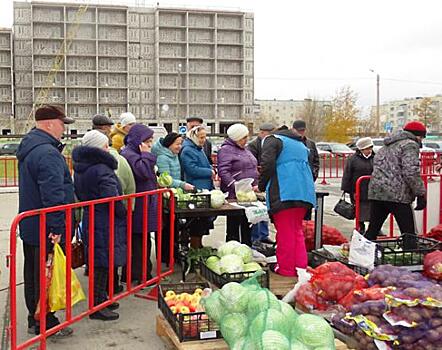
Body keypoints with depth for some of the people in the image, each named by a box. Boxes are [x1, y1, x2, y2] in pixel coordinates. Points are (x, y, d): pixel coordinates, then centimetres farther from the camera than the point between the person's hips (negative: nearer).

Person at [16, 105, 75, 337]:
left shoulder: (28, 147, 12)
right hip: (46, 230, -10)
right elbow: (53, 194, -29)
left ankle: (35, 319, 31)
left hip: (30, 227, 10)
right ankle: (46, 324, 12)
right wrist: (57, 227, -25)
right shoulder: (47, 153, -22)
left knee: (33, 275, 18)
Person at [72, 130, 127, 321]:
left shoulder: (79, 168, 9)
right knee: (103, 264, -1)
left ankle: (100, 299, 32)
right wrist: (123, 213, -10)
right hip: (106, 224, -9)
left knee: (97, 263, 19)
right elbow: (112, 197, -24)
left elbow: (79, 194, 17)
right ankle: (97, 307, 5)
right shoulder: (102, 169, -19)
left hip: (89, 220, 9)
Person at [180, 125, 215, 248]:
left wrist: (213, 172, 6)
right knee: (197, 224, -4)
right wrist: (210, 172, -12)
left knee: (203, 222, 14)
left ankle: (199, 246, 24)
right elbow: (192, 170, -21)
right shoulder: (187, 151, -13)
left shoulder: (199, 149, 17)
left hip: (205, 189, 10)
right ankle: (194, 249, 4)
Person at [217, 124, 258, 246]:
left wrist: (256, 186, 11)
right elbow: (223, 172, -19)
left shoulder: (245, 150, 19)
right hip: (234, 195, -8)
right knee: (234, 226, -3)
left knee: (247, 225, 13)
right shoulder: (226, 150, -9)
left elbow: (253, 169, 26)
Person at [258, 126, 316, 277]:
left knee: (285, 232, 0)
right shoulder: (300, 144, 28)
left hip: (284, 193, -7)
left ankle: (285, 268, 7)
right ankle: (300, 266, 17)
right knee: (297, 231, 16)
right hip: (304, 192, 7)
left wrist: (261, 186, 4)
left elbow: (267, 165, -9)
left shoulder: (273, 140, 5)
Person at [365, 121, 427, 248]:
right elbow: (411, 172, -14)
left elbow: (376, 164, 26)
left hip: (376, 191, 8)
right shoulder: (410, 145, -4)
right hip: (397, 194, -8)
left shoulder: (387, 146, 23)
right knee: (409, 233, -3)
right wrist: (421, 194, -10)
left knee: (372, 230, 13)